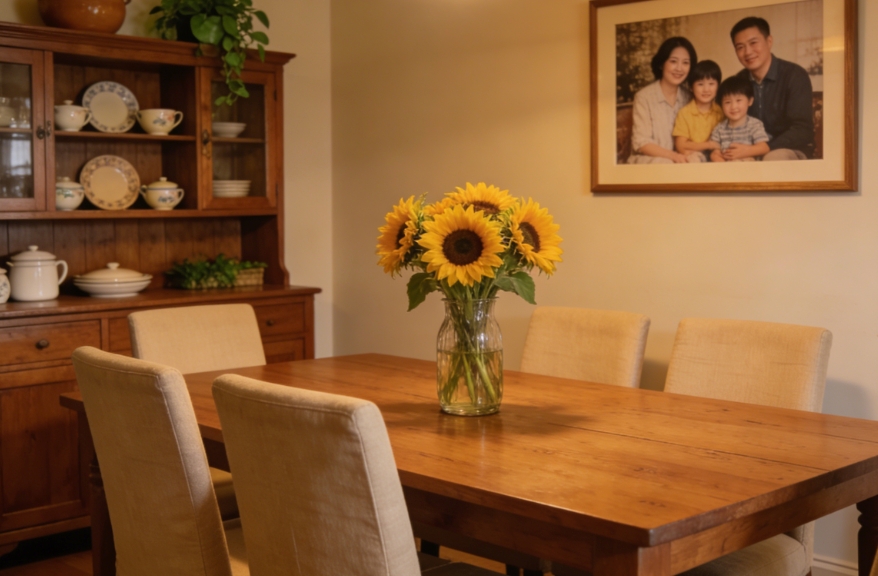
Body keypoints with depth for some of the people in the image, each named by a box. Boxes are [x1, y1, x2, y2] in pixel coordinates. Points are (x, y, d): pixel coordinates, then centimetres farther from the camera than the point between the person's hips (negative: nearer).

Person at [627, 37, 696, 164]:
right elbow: (641, 143, -11)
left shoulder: (688, 96, 9)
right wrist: (673, 156, -24)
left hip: (682, 159, 5)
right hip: (648, 160, -4)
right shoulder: (644, 97, -7)